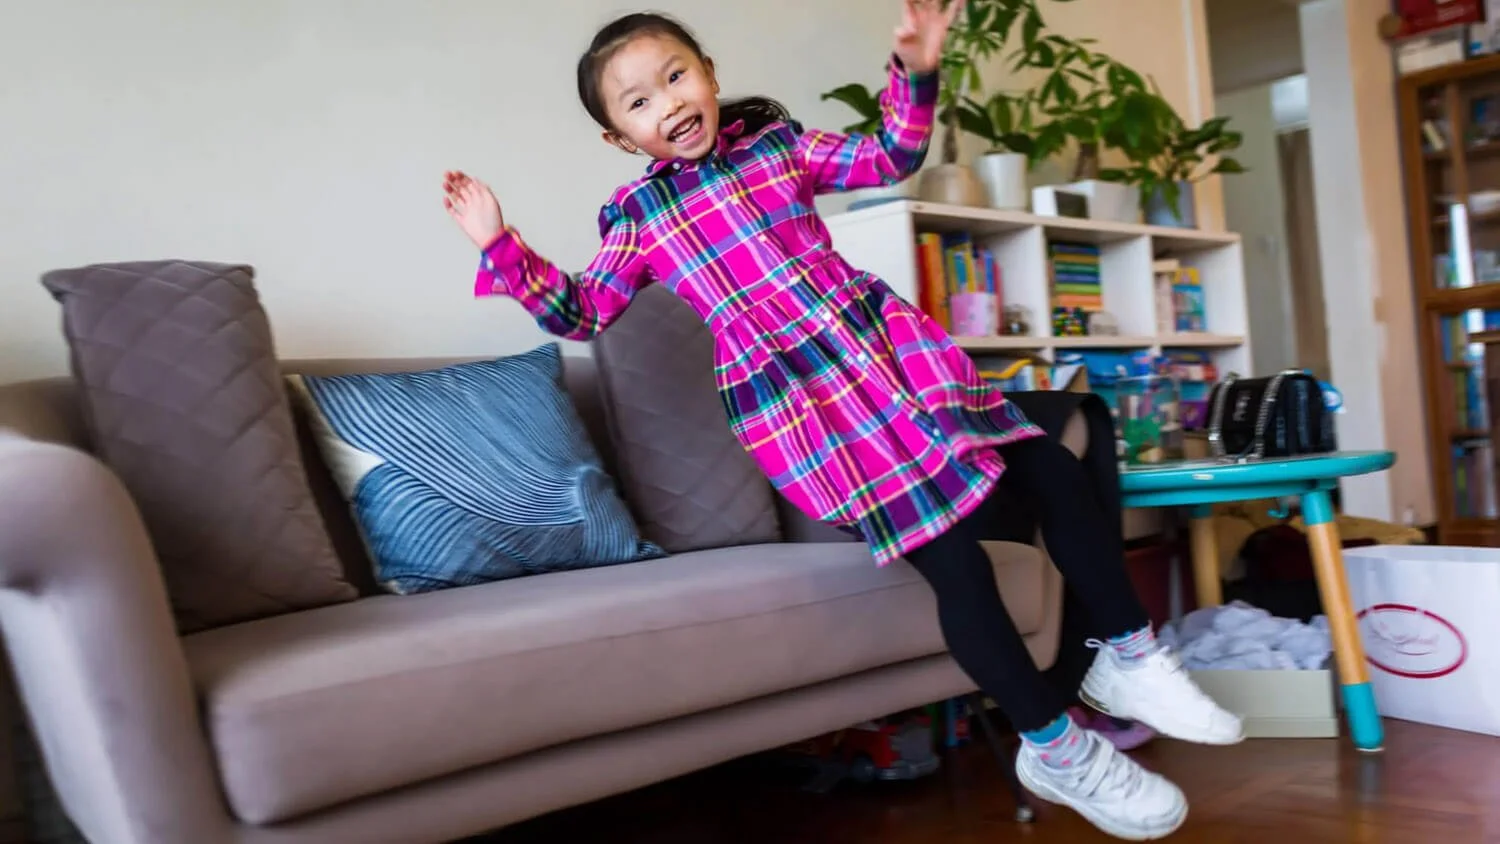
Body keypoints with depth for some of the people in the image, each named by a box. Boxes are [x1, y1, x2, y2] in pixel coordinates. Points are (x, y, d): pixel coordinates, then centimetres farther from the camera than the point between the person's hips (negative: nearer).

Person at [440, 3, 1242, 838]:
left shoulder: (777, 139, 12)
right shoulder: (638, 214, 5)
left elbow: (891, 157, 15)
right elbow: (580, 313, 9)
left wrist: (916, 70, 1)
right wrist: (501, 247, 0)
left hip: (890, 346, 5)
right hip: (800, 402, -5)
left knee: (1058, 474, 1)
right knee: (954, 558, -14)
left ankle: (1130, 659, 20)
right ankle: (1057, 749, 5)